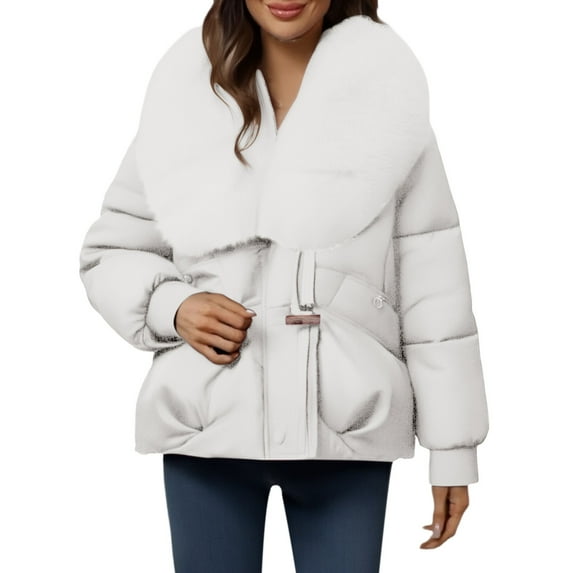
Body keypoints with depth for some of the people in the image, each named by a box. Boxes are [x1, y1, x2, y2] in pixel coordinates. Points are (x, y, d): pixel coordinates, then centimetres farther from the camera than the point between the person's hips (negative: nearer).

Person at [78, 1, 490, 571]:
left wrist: (453, 447, 1)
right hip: (209, 423, 1)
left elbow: (432, 287, 0)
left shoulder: (388, 98, -1)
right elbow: (108, 253, 10)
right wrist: (172, 306, -10)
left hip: (347, 427, -1)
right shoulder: (185, 96, 1)